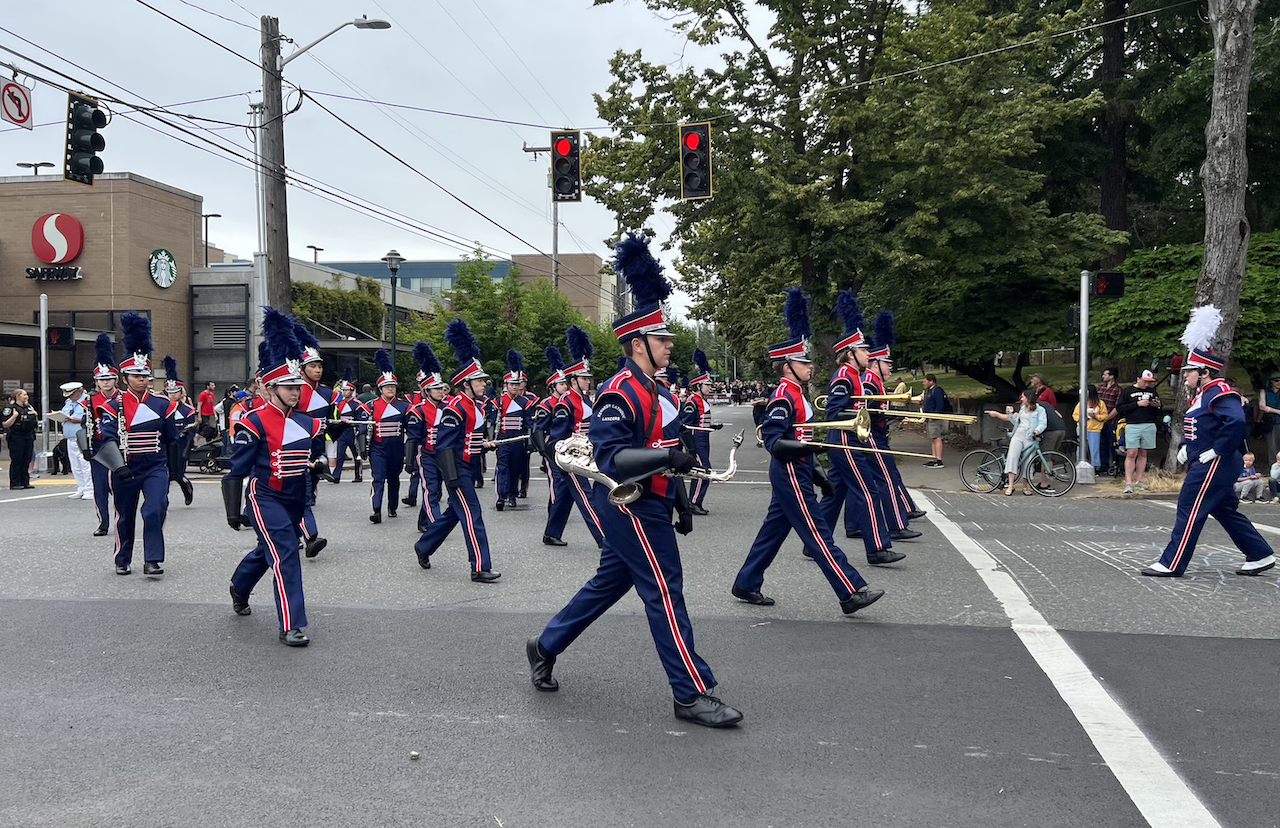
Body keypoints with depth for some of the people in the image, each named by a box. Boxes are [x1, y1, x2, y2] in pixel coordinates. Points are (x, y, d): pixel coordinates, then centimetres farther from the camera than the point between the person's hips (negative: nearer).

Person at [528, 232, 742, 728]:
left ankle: (545, 647, 33)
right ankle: (693, 695, 3)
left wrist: (680, 499, 21)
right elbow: (610, 458, -27)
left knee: (610, 581, 18)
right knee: (665, 592, -5)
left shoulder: (655, 390, 13)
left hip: (648, 505, 10)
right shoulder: (621, 393, -19)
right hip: (632, 506, -10)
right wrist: (666, 456, -38)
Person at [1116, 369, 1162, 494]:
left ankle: (1138, 480, 18)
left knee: (1143, 453, 8)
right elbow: (1119, 408, -5)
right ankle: (1128, 483, -11)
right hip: (1132, 426, -4)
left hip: (1149, 426, 4)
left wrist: (1158, 405, 0)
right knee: (1131, 454, -10)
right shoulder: (1127, 391, 3)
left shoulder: (1152, 391, 15)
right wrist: (1137, 404, -13)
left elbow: (1160, 403, 25)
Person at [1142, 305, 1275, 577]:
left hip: (1214, 465, -11)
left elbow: (1237, 422, -32)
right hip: (1205, 465, 11)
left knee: (1189, 510, -8)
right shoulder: (1202, 395, 15)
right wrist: (1186, 447, 13)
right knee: (1226, 511, 17)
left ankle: (1171, 565, -4)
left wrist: (1217, 450, -26)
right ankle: (1261, 556, 25)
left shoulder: (1219, 393, -17)